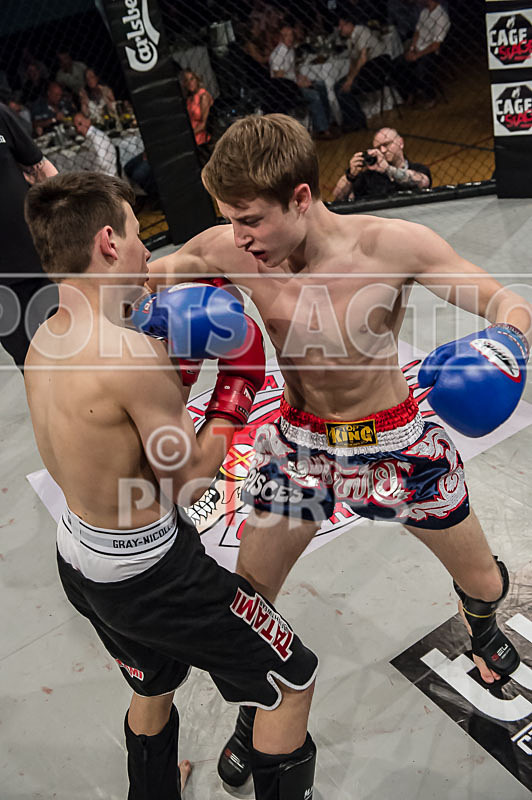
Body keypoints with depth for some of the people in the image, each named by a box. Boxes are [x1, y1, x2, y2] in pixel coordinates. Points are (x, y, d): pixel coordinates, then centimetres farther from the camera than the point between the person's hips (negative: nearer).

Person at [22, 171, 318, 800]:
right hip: (150, 575, -9)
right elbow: (187, 482, -19)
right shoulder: (132, 352, -29)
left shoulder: (44, 340, -2)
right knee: (292, 680, 11)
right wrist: (236, 391, -9)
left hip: (78, 554, 9)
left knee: (153, 687, 34)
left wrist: (175, 368, 1)